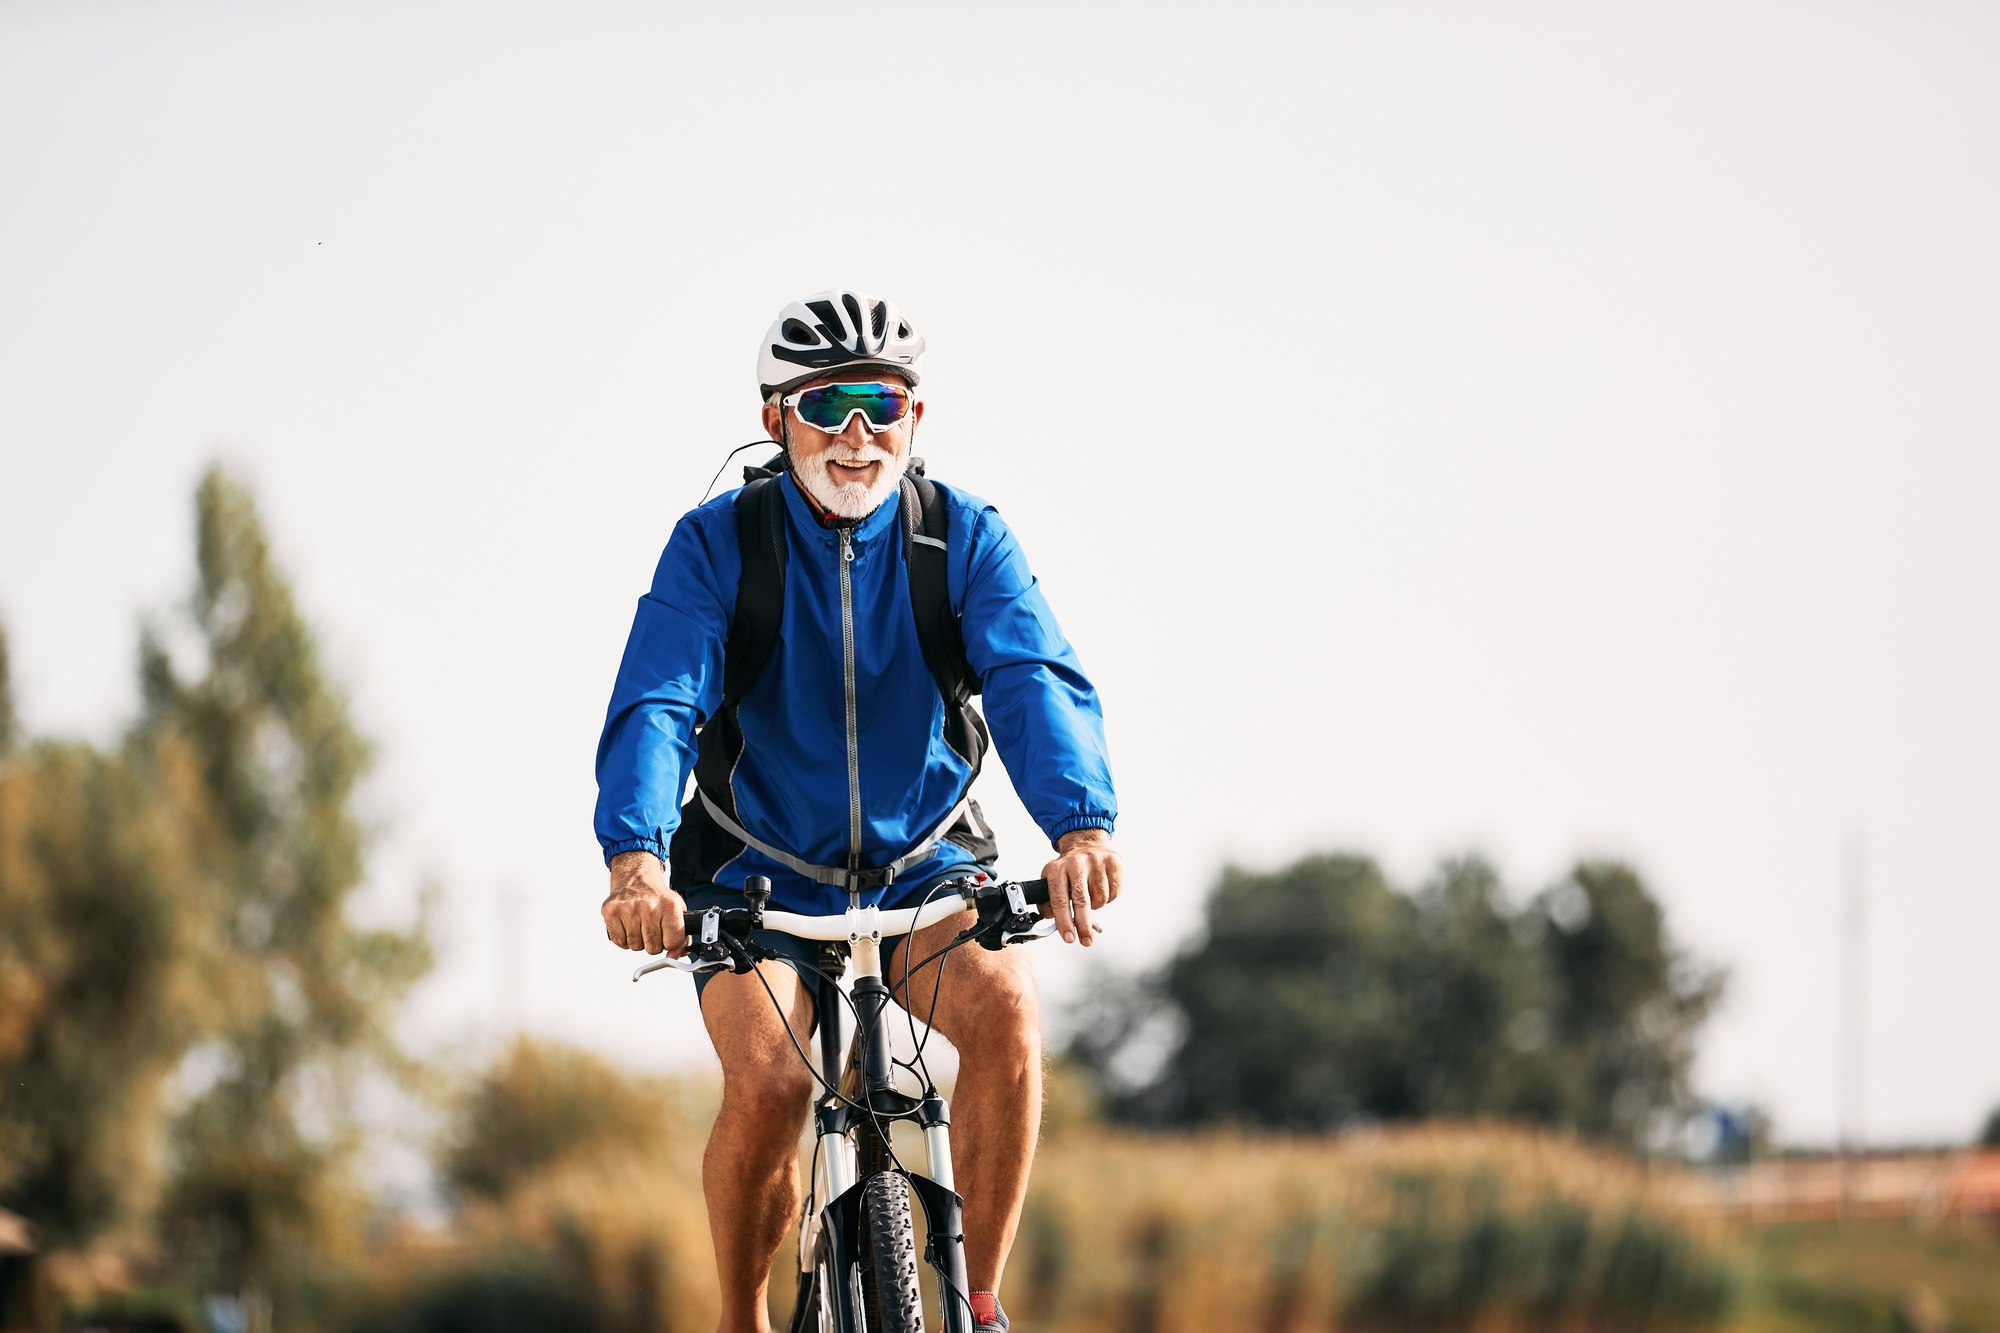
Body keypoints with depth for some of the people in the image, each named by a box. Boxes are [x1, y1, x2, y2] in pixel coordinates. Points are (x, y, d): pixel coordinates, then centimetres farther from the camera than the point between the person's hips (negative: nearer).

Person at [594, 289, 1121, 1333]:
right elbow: (655, 706, -26)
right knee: (768, 1080, -27)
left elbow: (1036, 681, -25)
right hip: (762, 881, -1)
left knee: (1003, 1002, -30)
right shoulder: (717, 543, -13)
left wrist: (1080, 825, -46)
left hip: (923, 873, 1)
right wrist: (637, 856, -46)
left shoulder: (965, 537, -10)